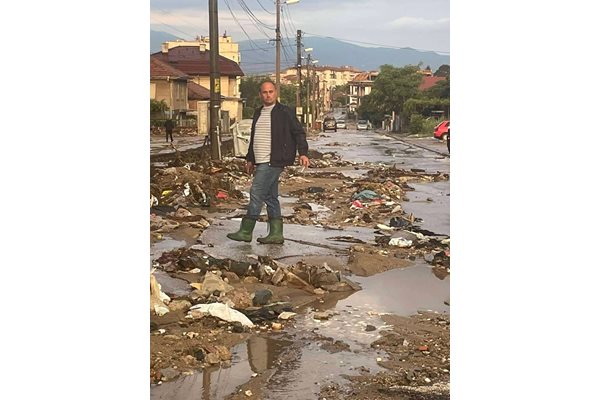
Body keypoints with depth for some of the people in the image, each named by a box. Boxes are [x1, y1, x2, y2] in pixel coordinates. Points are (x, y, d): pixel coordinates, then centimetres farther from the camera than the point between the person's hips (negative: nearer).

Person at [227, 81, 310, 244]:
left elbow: (299, 132, -6)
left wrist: (303, 153, -17)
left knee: (256, 194, -9)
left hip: (273, 162, -8)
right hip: (262, 163, 8)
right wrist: (250, 159, 25)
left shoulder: (284, 112, -5)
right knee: (270, 197, 9)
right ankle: (276, 234, 13)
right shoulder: (258, 113, 18)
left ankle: (246, 231, -2)